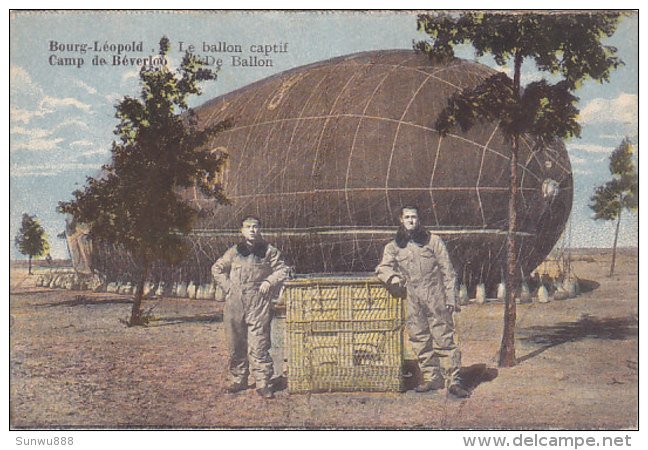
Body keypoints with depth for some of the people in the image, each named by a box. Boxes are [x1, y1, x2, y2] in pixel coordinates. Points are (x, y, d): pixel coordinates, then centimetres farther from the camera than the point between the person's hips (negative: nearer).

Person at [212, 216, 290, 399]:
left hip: (259, 303, -2)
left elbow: (283, 269, 14)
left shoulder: (269, 251, 8)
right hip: (235, 302, 2)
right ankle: (238, 380, 19)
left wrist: (269, 282, -2)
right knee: (236, 344, 7)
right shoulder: (234, 252, 12)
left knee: (259, 346, -7)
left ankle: (262, 384, -2)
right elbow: (217, 269, 22)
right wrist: (227, 287, 9)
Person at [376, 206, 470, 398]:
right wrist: (391, 277, -17)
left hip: (436, 298, -3)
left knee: (445, 339, -5)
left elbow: (448, 271, 6)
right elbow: (383, 267, 6)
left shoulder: (433, 241, 7)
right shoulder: (394, 246, 14)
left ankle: (453, 380, -2)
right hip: (413, 301, 3)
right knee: (420, 341, 6)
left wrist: (450, 297, -2)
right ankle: (431, 378, 17)